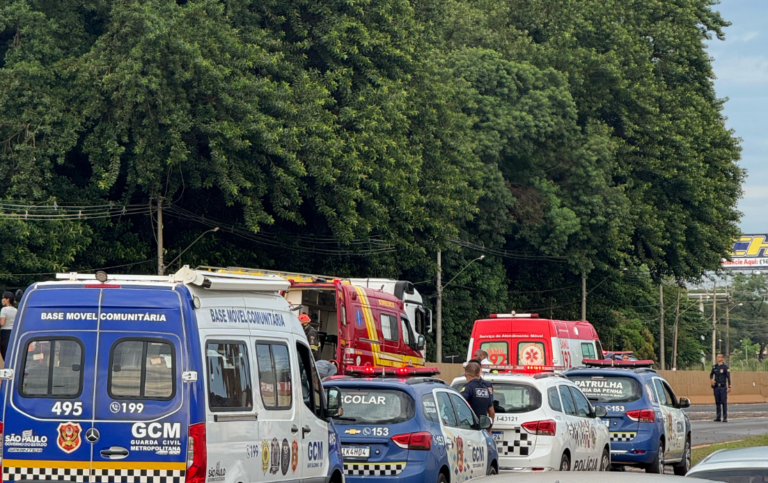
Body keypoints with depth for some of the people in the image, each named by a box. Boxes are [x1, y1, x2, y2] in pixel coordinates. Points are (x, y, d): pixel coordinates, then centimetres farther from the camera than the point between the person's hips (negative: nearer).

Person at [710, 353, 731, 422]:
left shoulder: (725, 367, -4)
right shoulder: (714, 367, 11)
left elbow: (728, 377, -5)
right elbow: (711, 374, 26)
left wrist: (729, 387, -10)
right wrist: (711, 380, 5)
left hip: (723, 387, -5)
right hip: (716, 387, 5)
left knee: (724, 402, -7)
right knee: (717, 402, 6)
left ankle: (725, 417, -6)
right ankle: (718, 417, 11)